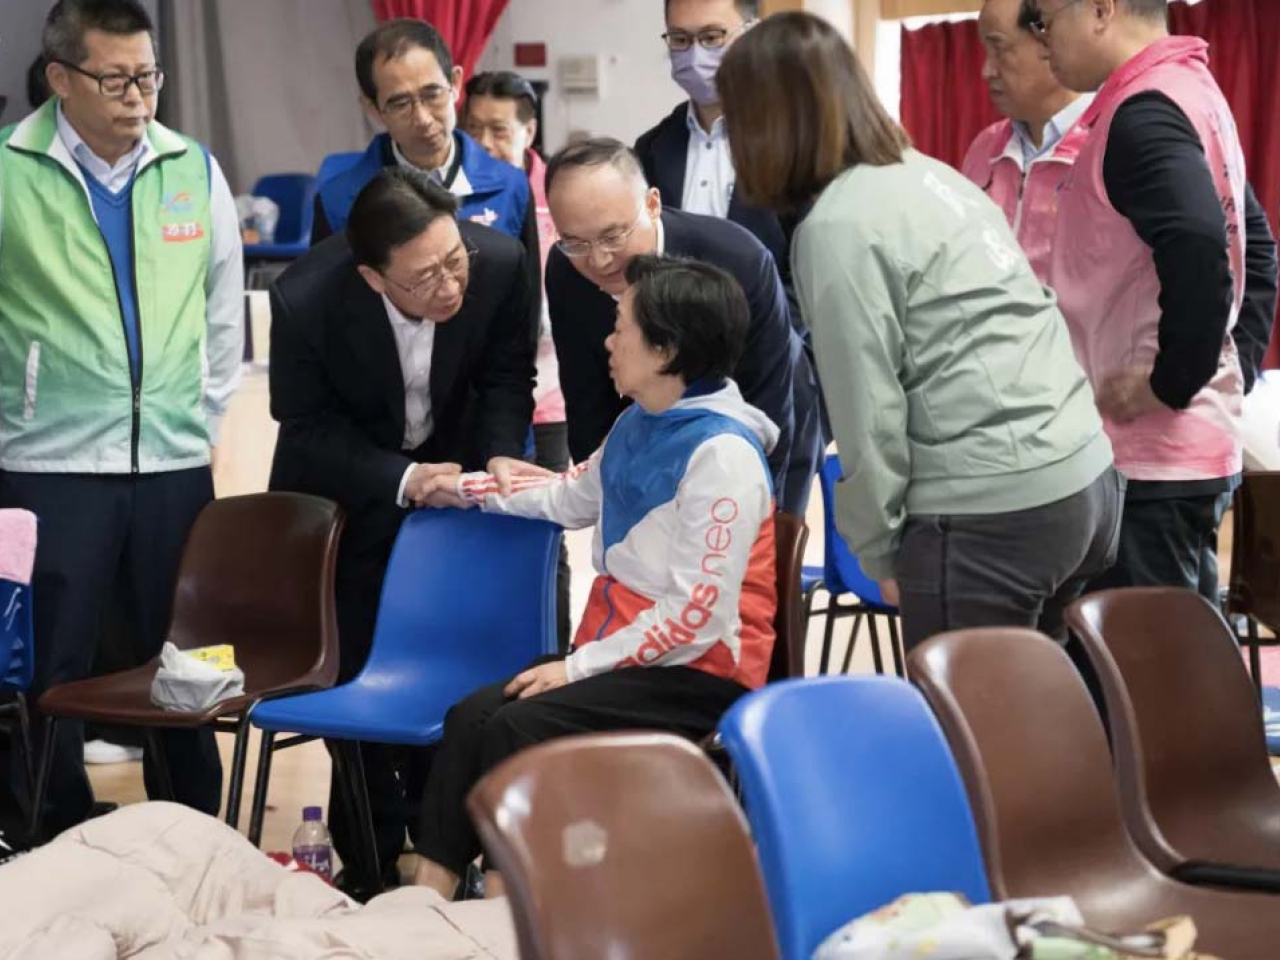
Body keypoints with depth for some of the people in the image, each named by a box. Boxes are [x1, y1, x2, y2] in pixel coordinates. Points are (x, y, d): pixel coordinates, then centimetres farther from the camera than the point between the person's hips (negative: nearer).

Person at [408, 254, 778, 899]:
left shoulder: (722, 453, -18)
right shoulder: (639, 425, 10)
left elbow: (699, 616, -22)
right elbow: (575, 497, 32)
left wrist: (580, 666, -19)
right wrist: (466, 489, 34)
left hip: (699, 673, -8)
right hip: (620, 648, 8)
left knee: (518, 727, -24)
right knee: (471, 717, -10)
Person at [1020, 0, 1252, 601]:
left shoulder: (1142, 114, -16)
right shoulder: (1191, 89, 16)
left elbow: (1197, 251, -32)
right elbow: (1249, 243, 23)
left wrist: (1169, 385, -21)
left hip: (1149, 458, -10)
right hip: (1194, 446, 10)